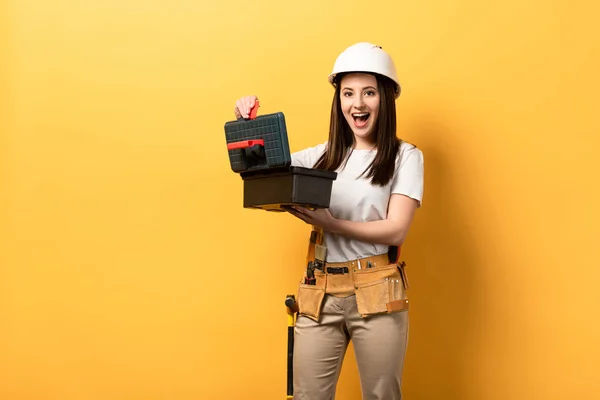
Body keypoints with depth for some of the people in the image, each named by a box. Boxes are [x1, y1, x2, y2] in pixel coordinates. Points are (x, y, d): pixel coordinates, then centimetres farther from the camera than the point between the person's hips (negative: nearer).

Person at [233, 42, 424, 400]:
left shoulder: (405, 157, 0)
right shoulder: (324, 155, 12)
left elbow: (396, 231, -10)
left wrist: (330, 224, -19)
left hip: (377, 294, -3)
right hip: (320, 294, 3)